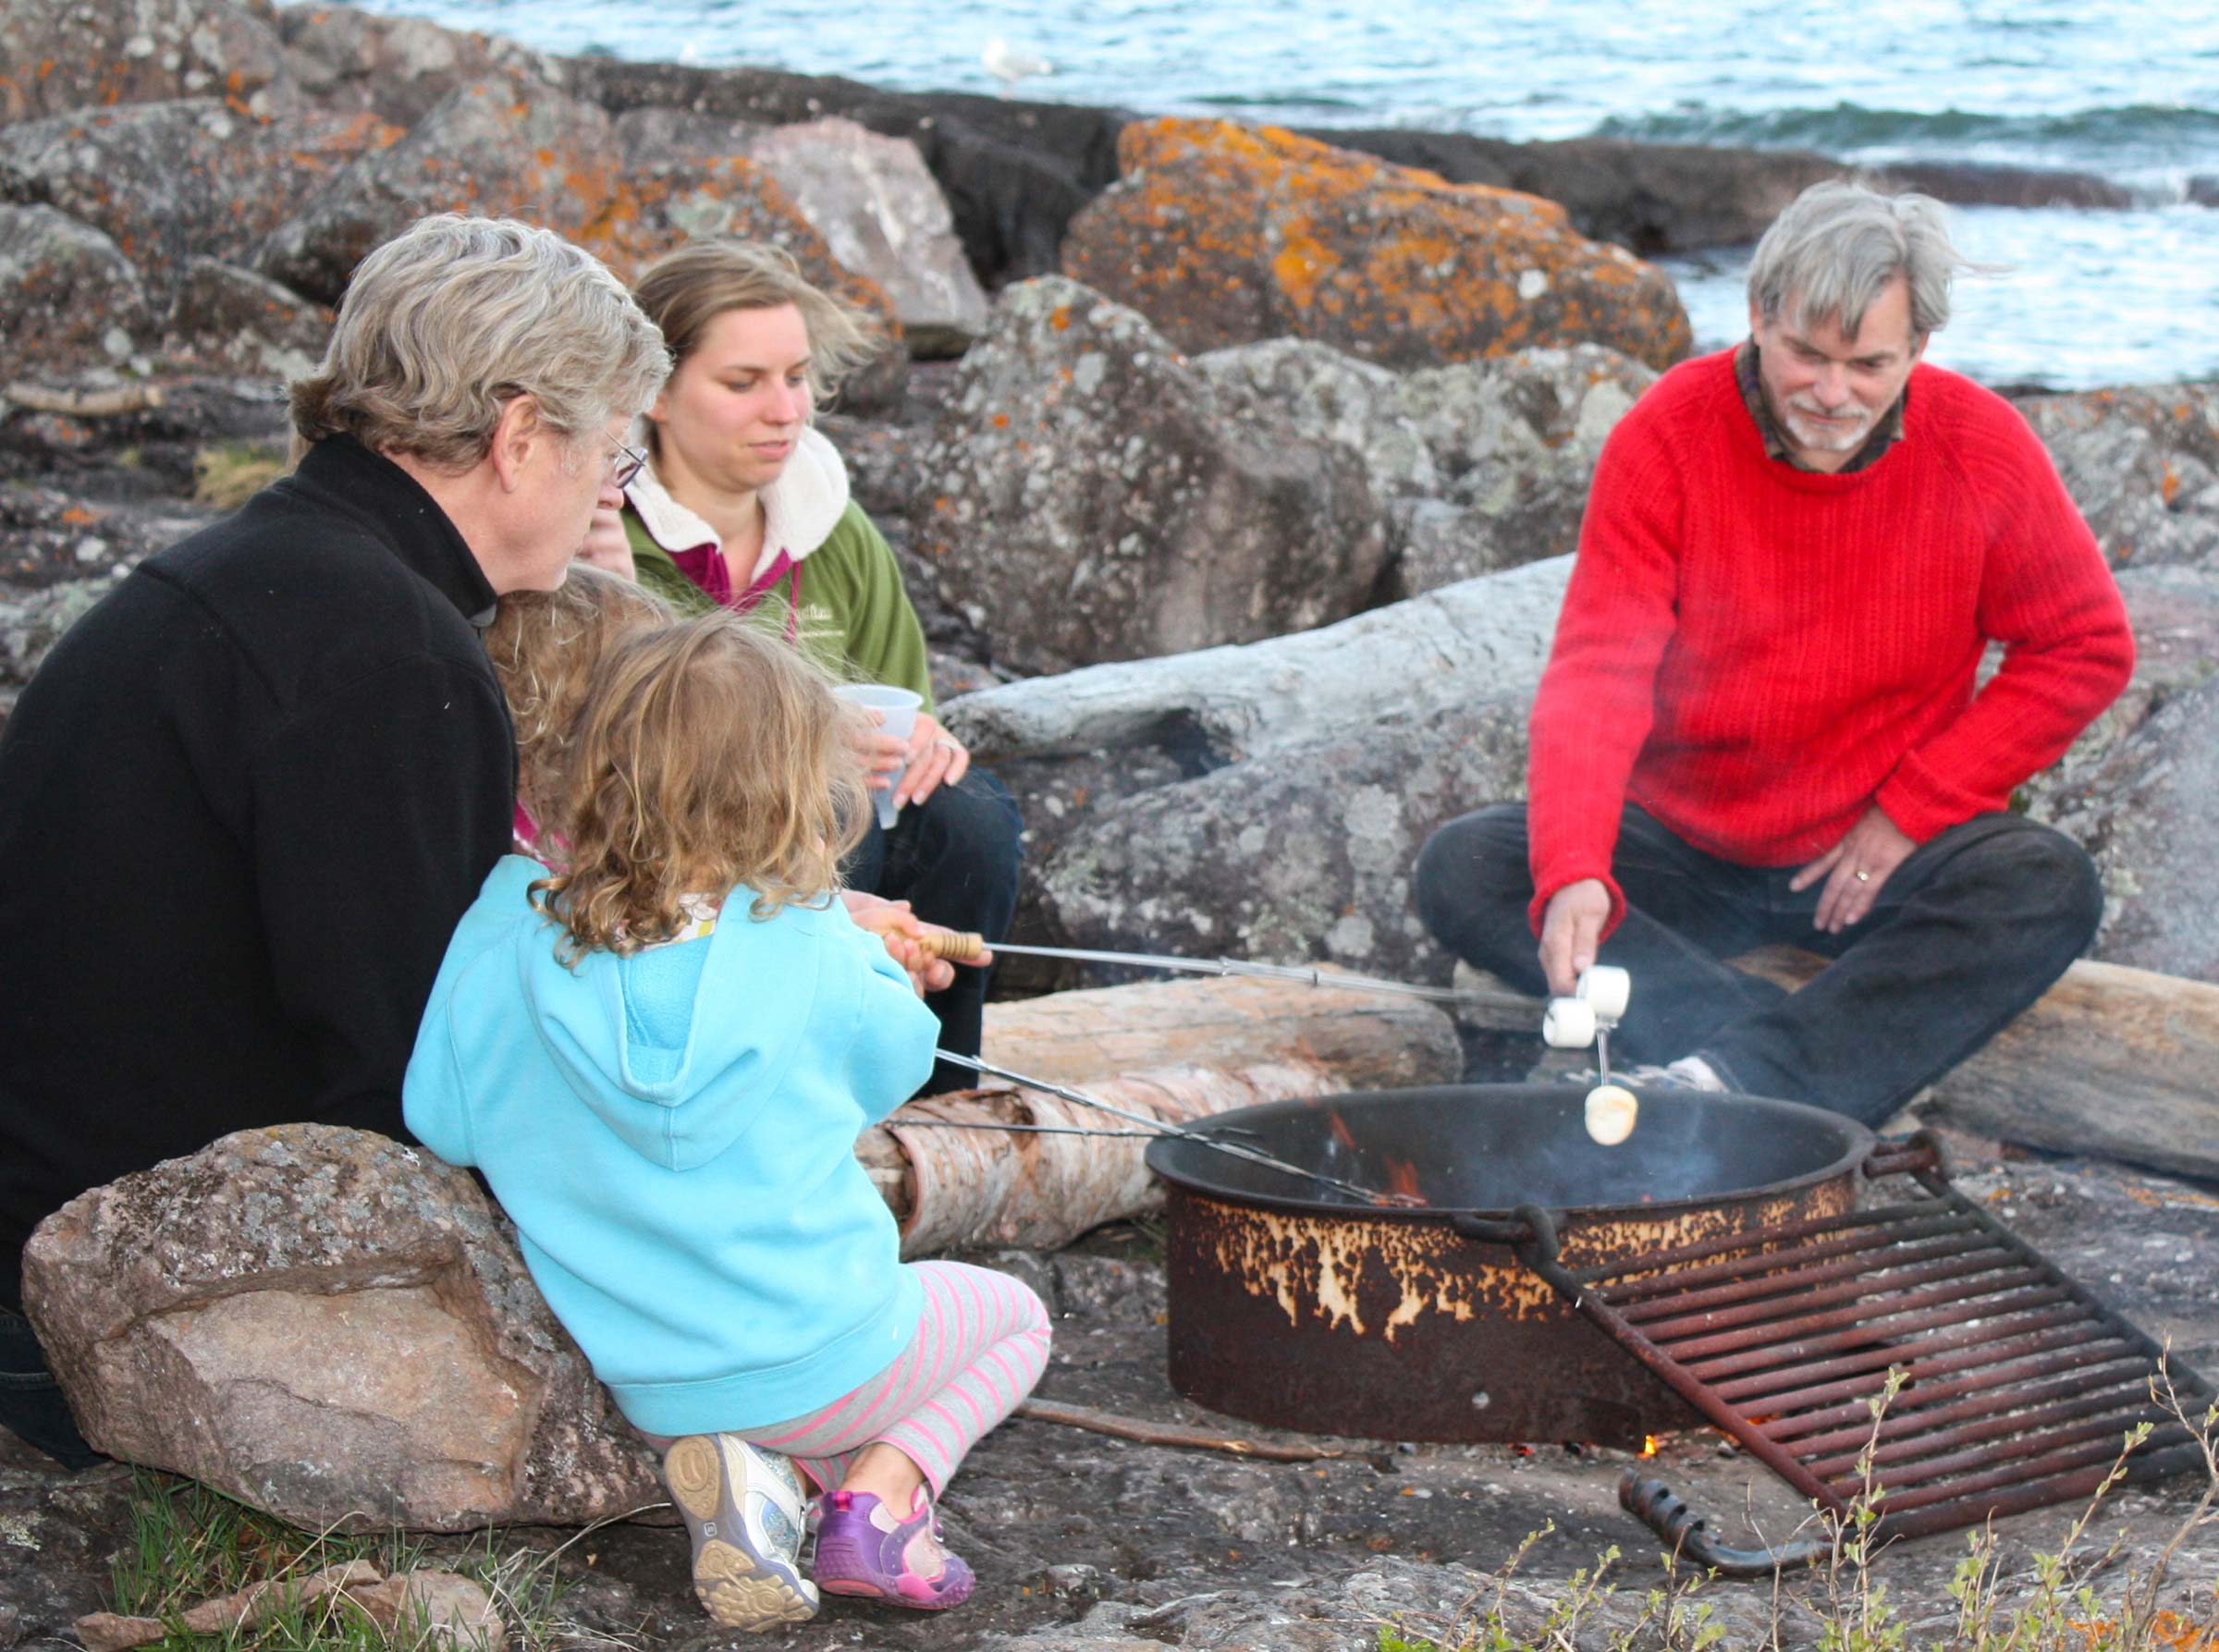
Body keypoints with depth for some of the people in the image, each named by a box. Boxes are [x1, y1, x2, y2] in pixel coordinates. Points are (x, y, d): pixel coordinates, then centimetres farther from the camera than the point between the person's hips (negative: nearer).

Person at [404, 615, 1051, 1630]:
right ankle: (880, 1497, 1)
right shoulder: (808, 948, -14)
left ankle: (739, 1469, 2)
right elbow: (896, 1062, 4)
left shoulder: (515, 947, -12)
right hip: (822, 1357, -3)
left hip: (645, 1387, 3)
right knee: (1013, 1317, 26)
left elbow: (444, 1121, -4)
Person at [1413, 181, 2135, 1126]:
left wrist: (1913, 809, -10)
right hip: (1680, 850, 0)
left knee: (2052, 888, -30)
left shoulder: (1981, 447, -9)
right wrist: (1574, 873, -36)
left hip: (1874, 863, 0)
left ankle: (1741, 1082, -41)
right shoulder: (1666, 436, -13)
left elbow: (2087, 647, 0)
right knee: (1461, 871, -23)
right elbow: (1595, 674, -19)